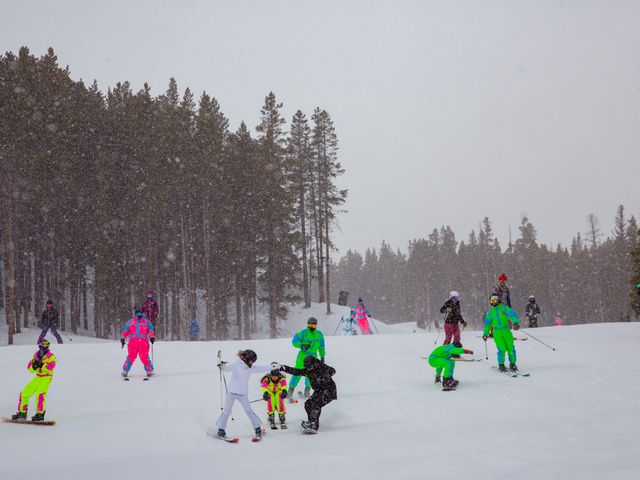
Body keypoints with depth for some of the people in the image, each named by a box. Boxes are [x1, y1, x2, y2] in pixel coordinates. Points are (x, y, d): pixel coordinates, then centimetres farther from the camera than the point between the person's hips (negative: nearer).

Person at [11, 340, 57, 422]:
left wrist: (39, 365, -30)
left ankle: (40, 415, -23)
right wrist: (34, 365, -17)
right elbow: (30, 369, 4)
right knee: (24, 393, 7)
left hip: (46, 378, -7)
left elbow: (50, 366, -27)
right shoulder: (36, 355, 11)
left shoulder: (51, 357, -7)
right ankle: (22, 413, 20)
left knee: (40, 394, -28)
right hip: (38, 378, 7)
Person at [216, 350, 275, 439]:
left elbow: (262, 368, 10)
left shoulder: (251, 368, 3)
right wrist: (221, 365, -35)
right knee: (227, 411, 0)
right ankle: (221, 429, 9)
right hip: (232, 392, -3)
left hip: (243, 393, 3)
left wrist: (273, 366, 10)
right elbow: (226, 367, -14)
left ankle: (257, 428, 13)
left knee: (248, 411, 2)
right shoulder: (235, 365, -10)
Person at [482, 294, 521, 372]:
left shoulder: (504, 308, 1)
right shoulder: (490, 312, 11)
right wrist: (485, 334, 23)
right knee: (502, 348, -12)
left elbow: (512, 315, -13)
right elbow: (487, 323, 22)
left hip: (506, 331, 0)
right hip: (497, 332, 0)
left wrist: (516, 323, -31)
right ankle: (501, 365, 4)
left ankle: (512, 364, 15)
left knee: (510, 348, -3)